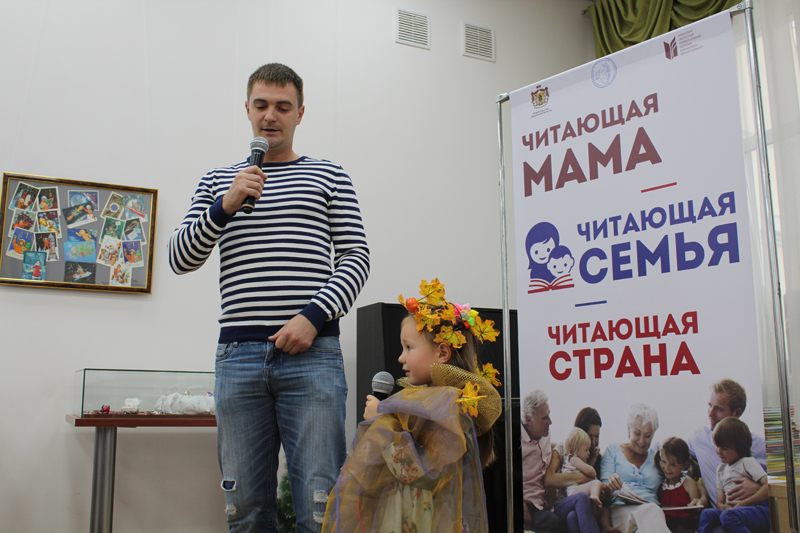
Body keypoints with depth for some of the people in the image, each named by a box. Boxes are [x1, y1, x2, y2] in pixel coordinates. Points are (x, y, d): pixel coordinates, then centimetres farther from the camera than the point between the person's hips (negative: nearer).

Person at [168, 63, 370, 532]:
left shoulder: (329, 177, 13)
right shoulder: (218, 182, 19)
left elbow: (356, 257, 5)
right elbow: (181, 259, 10)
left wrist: (313, 317, -10)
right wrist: (225, 206, -5)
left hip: (312, 353, -2)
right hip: (239, 354, 3)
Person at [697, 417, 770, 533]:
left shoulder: (747, 462, 3)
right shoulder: (721, 469, 24)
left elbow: (769, 486, -12)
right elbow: (720, 502, 20)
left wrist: (744, 503, -15)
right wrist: (723, 506, -5)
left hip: (759, 512, -6)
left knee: (728, 516, -34)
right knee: (707, 514, -19)